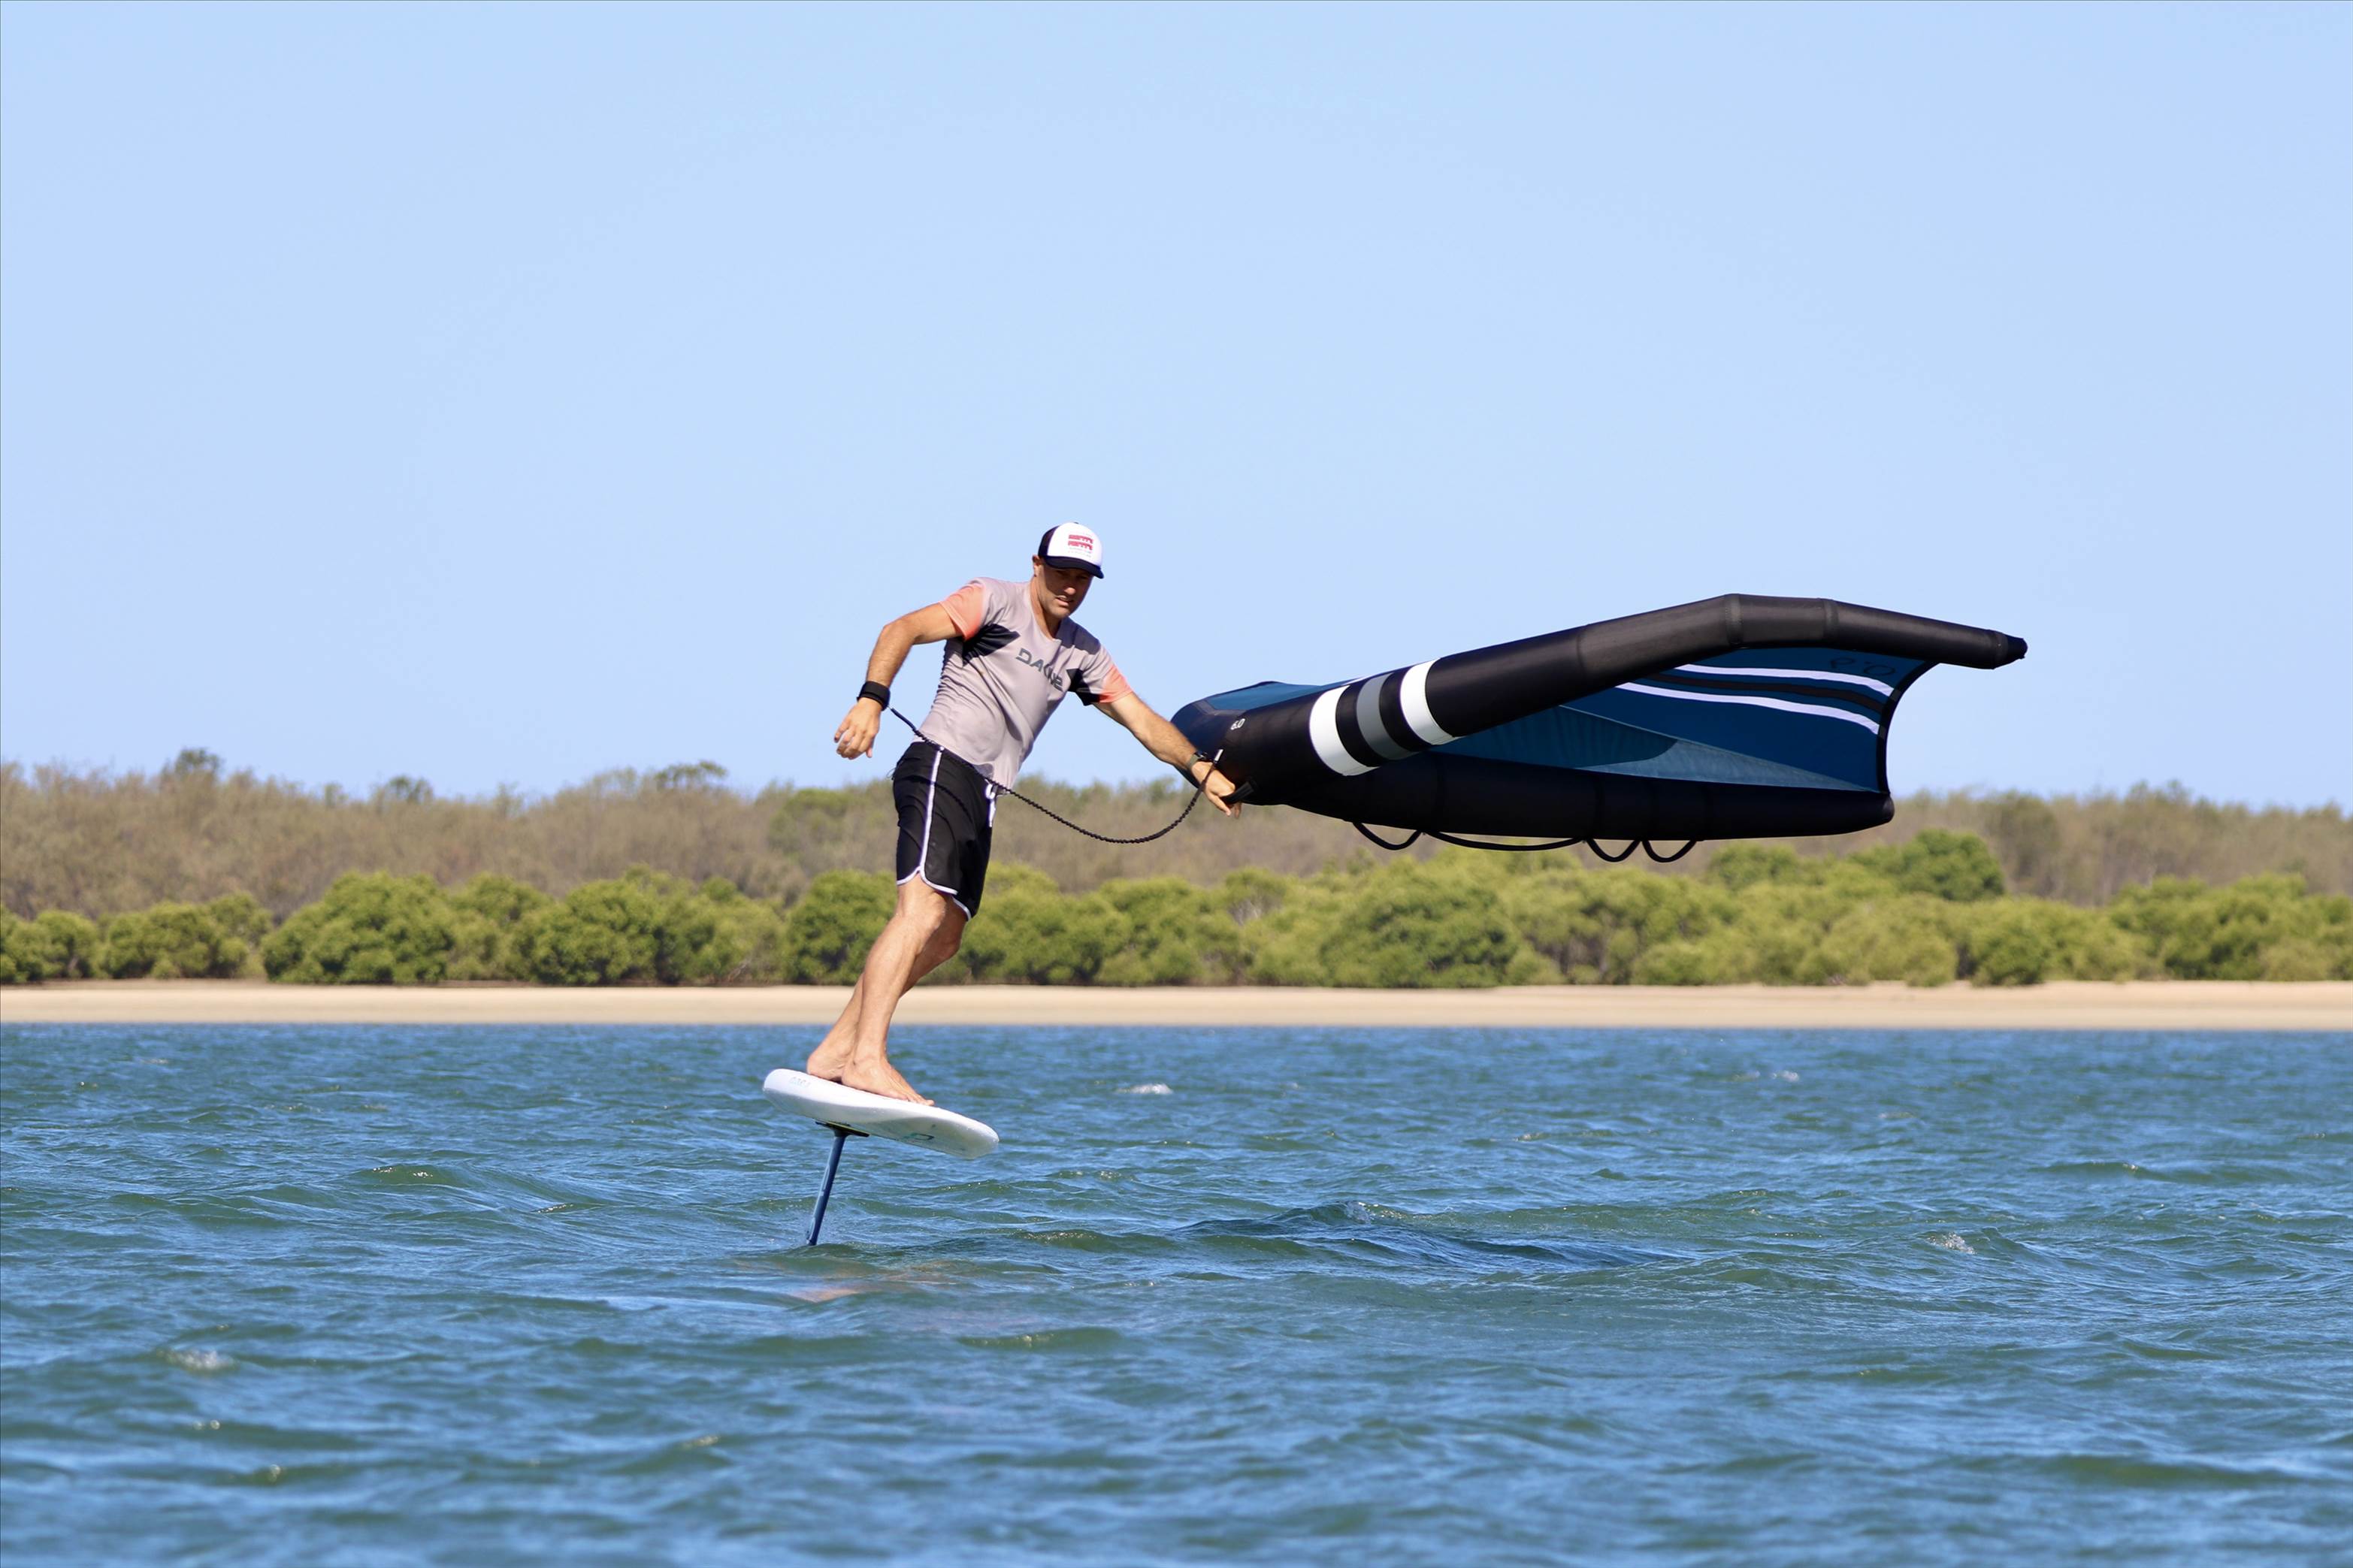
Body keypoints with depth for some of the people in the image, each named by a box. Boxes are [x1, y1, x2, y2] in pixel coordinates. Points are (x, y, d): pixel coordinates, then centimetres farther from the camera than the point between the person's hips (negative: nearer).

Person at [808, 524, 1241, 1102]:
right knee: (922, 908, -23)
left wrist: (1201, 769, 6)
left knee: (943, 939, 7)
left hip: (981, 796, 9)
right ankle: (867, 1058, -33)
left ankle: (835, 1052, 11)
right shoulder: (994, 602, 0)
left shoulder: (1082, 654, 21)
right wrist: (871, 701, -26)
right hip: (941, 766, -9)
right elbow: (902, 630, -11)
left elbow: (1142, 719, 20)